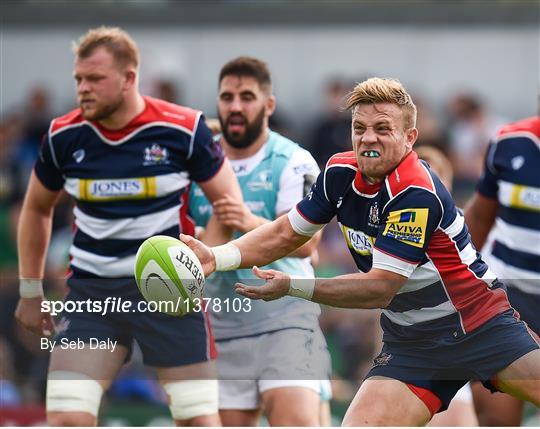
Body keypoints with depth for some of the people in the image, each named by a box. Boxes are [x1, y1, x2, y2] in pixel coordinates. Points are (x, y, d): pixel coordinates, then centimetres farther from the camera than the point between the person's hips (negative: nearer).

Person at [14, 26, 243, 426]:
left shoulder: (184, 130, -9)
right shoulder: (64, 135, -1)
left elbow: (229, 201, -1)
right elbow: (37, 208, 16)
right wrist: (31, 290, 16)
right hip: (90, 290, 2)